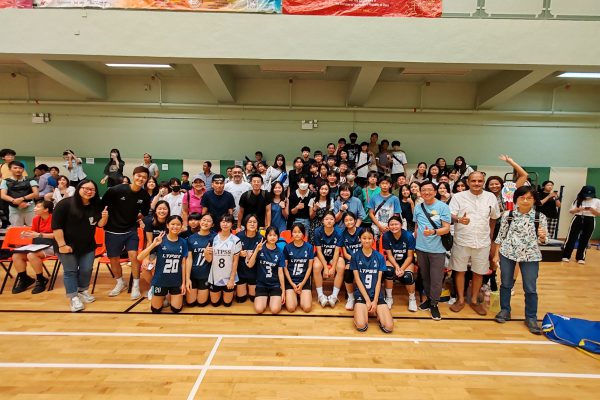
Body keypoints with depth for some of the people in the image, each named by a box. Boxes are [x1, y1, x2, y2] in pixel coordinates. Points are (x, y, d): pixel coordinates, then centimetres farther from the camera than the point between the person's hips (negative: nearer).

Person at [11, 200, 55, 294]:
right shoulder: (36, 219, 8)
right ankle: (24, 279, 11)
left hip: (51, 246, -8)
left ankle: (41, 280, -10)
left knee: (31, 255, -31)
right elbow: (34, 234, 18)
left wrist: (39, 235, -20)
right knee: (16, 256, -10)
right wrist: (27, 234, -4)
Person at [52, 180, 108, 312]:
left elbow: (100, 224, 3)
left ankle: (83, 291, 33)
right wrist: (62, 245, -19)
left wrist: (104, 217, -21)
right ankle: (73, 297, 17)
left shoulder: (96, 206, -2)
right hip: (68, 245, -4)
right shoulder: (65, 204, -15)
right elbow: (56, 225, -16)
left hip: (88, 246, 4)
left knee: (86, 270, 11)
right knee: (70, 271, 6)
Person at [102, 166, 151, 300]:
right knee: (114, 259, 10)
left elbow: (145, 212, 12)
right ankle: (120, 283, 34)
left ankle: (136, 286, 6)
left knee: (133, 256, -11)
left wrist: (139, 218, 2)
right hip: (113, 231, -1)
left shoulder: (145, 196, -8)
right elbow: (102, 205, -5)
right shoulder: (116, 190, -19)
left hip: (131, 230, 1)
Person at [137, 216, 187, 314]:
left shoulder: (183, 242, -6)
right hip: (160, 280, -1)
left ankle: (171, 296, 37)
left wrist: (183, 282, -1)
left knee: (176, 309, 7)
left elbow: (183, 263, -1)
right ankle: (163, 296, 43)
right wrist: (153, 244, -33)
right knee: (156, 310, 13)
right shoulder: (160, 240, -14)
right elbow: (139, 258, -19)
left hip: (177, 281, 1)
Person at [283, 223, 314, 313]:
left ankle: (301, 295, 17)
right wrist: (292, 284, -8)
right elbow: (285, 267, -1)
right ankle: (293, 295, 16)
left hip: (304, 280, 1)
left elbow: (309, 267, 1)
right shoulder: (287, 247, -2)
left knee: (307, 308, -14)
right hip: (290, 280, 0)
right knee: (291, 308, -16)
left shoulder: (309, 247, 0)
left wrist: (302, 283, -7)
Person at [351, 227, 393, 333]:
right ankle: (365, 311, 9)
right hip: (361, 294, -1)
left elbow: (379, 280, 1)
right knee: (361, 326, -23)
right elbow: (357, 279, -4)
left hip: (376, 294, 1)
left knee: (388, 327, -17)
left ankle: (375, 311, 12)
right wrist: (367, 300, -11)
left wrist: (375, 301, -9)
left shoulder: (379, 257, 4)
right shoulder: (355, 256, 0)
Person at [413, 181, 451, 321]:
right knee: (425, 276, 15)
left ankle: (434, 304, 20)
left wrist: (433, 232, -28)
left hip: (437, 249, -3)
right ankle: (428, 299, 33)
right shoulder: (418, 207, 5)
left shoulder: (443, 207, -7)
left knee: (436, 279, 2)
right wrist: (416, 242, 8)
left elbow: (446, 228, -11)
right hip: (421, 248, 4)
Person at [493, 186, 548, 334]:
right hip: (507, 253, 0)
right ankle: (505, 310, 29)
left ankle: (531, 317, 23)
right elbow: (501, 235, 3)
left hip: (530, 256, 0)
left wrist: (542, 236, -22)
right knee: (506, 284, 12)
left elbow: (543, 240, 1)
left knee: (530, 288, 7)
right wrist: (496, 254, 3)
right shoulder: (507, 215, -3)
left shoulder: (540, 217, -3)